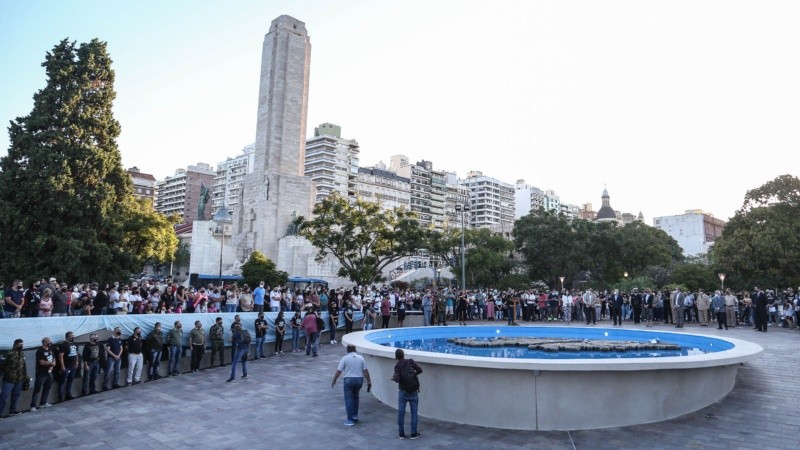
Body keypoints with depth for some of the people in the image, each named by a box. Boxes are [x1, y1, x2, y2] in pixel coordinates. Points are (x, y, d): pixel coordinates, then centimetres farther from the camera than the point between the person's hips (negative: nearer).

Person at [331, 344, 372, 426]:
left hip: (349, 380, -4)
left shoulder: (345, 358, -3)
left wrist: (334, 380, 6)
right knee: (355, 397, 23)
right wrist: (369, 381, 8)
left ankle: (350, 420, 1)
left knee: (349, 400, 2)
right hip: (359, 380, 4)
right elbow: (365, 371, 2)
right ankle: (355, 415, 25)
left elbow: (339, 371, -5)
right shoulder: (360, 358, 5)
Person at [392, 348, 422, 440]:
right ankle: (413, 434, 11)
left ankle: (402, 434, 15)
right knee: (414, 413, 9)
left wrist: (393, 378, 2)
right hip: (414, 392, 1)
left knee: (401, 413, 10)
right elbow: (420, 370, -6)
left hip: (403, 392, -1)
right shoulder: (411, 361, -6)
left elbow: (397, 379, -19)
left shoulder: (397, 366, -11)